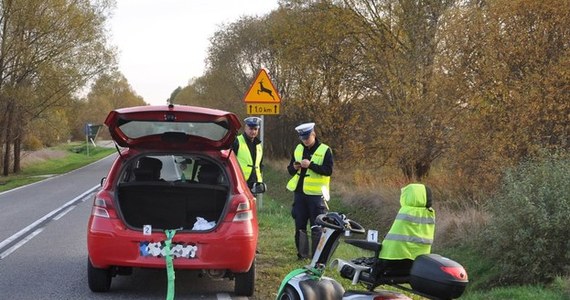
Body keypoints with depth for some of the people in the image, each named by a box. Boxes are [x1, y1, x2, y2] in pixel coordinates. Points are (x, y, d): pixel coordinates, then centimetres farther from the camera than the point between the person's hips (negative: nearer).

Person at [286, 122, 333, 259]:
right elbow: (290, 170, 16)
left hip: (315, 194, -5)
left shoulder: (325, 150, -4)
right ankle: (302, 253, 15)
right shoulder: (298, 149, 12)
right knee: (299, 226, 7)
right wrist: (294, 167, -7)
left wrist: (311, 165, -22)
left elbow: (328, 170, -13)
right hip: (299, 192, 5)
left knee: (316, 227, -2)